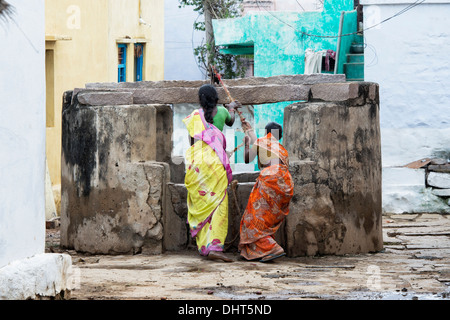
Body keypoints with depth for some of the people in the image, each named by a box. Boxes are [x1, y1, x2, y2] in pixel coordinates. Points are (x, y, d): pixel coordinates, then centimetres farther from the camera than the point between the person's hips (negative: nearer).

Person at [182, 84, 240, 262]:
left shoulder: (195, 116, 8)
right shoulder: (222, 112, 10)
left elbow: (191, 140, 13)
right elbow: (230, 121, 35)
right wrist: (231, 108, 55)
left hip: (196, 162, 2)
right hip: (215, 162, -2)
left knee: (200, 205, 9)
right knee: (218, 204, -5)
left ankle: (203, 247, 8)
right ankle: (214, 247, -19)